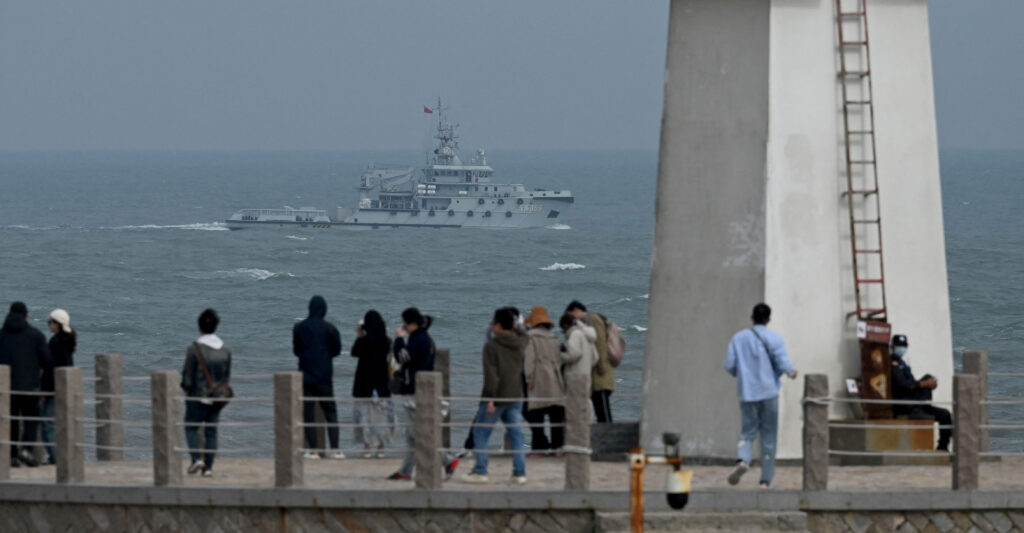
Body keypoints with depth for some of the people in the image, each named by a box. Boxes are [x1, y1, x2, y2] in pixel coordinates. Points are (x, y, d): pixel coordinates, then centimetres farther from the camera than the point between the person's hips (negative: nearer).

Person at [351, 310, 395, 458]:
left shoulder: (363, 341, -13)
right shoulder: (386, 341, -4)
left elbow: (354, 352, 2)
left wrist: (359, 336, 8)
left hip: (365, 382, -3)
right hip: (382, 383, 3)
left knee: (365, 413, 4)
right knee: (382, 413, 10)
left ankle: (367, 447, 0)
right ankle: (381, 447, 10)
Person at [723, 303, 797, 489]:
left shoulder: (738, 338, 4)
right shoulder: (774, 339, -5)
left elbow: (729, 366, 2)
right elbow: (783, 364, -11)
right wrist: (791, 372, 12)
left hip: (747, 392, 2)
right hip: (768, 392, -2)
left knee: (748, 432, 9)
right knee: (769, 437, 7)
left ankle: (742, 460, -22)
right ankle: (766, 479, 7)